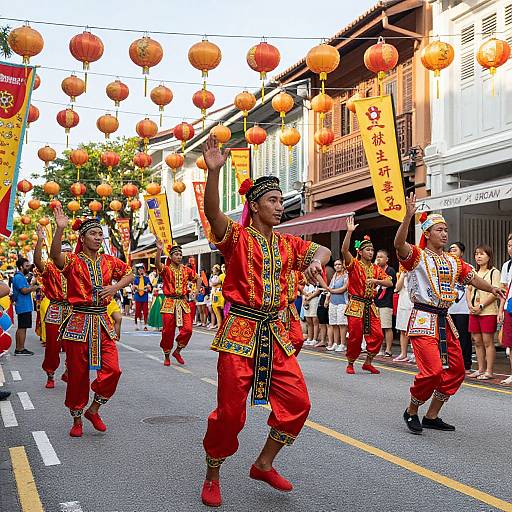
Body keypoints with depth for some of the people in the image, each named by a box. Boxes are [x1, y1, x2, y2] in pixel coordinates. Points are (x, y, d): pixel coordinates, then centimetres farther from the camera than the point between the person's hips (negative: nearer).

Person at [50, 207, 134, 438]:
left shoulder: (109, 261, 8)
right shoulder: (73, 261, -5)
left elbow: (130, 274, 22)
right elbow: (55, 256, -28)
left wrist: (115, 287, 2)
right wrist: (60, 229, -43)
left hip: (102, 322, 4)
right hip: (79, 322, -4)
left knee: (112, 370, -5)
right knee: (78, 373, 2)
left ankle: (93, 411, 17)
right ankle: (77, 420, 20)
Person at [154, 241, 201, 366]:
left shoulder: (186, 270, 9)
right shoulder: (166, 269, -2)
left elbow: (198, 279, 23)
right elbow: (158, 264, -25)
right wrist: (159, 250, -41)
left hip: (183, 303, 3)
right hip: (169, 303, -3)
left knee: (187, 329, -6)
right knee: (168, 331, -1)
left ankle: (177, 351, 17)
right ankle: (167, 356, 18)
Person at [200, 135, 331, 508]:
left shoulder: (287, 244, 13)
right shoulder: (237, 237, -5)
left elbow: (322, 250, 19)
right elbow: (212, 212, -23)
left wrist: (316, 260, -7)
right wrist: (214, 172, -39)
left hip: (275, 333, 6)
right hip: (240, 331, -6)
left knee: (296, 401, 4)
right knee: (230, 410, -4)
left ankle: (264, 465, 23)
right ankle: (212, 478, 17)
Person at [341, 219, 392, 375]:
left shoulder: (376, 268, 12)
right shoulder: (354, 265, -3)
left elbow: (389, 283, 5)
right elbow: (344, 250, -20)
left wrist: (376, 281, -12)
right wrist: (349, 231, -28)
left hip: (370, 306, 5)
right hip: (356, 305, -5)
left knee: (377, 335, -2)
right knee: (355, 336, -3)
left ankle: (368, 363, 14)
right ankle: (350, 364, 15)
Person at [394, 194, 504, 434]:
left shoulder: (453, 261, 15)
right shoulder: (417, 256, -6)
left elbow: (472, 277, 17)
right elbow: (399, 244, -25)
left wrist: (491, 289, 1)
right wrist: (409, 216, -35)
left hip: (445, 321, 8)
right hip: (423, 320, -8)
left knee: (455, 371, 11)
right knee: (432, 371, -18)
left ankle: (432, 416, 24)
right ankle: (411, 411, 7)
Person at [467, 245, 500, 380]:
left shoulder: (494, 272, -3)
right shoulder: (474, 273, 17)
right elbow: (469, 289, 17)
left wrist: (481, 306, -16)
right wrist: (470, 304, 0)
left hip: (488, 312, -6)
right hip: (474, 312, 6)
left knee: (488, 341, -5)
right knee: (477, 341, 8)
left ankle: (489, 371, 0)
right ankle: (481, 369, 16)